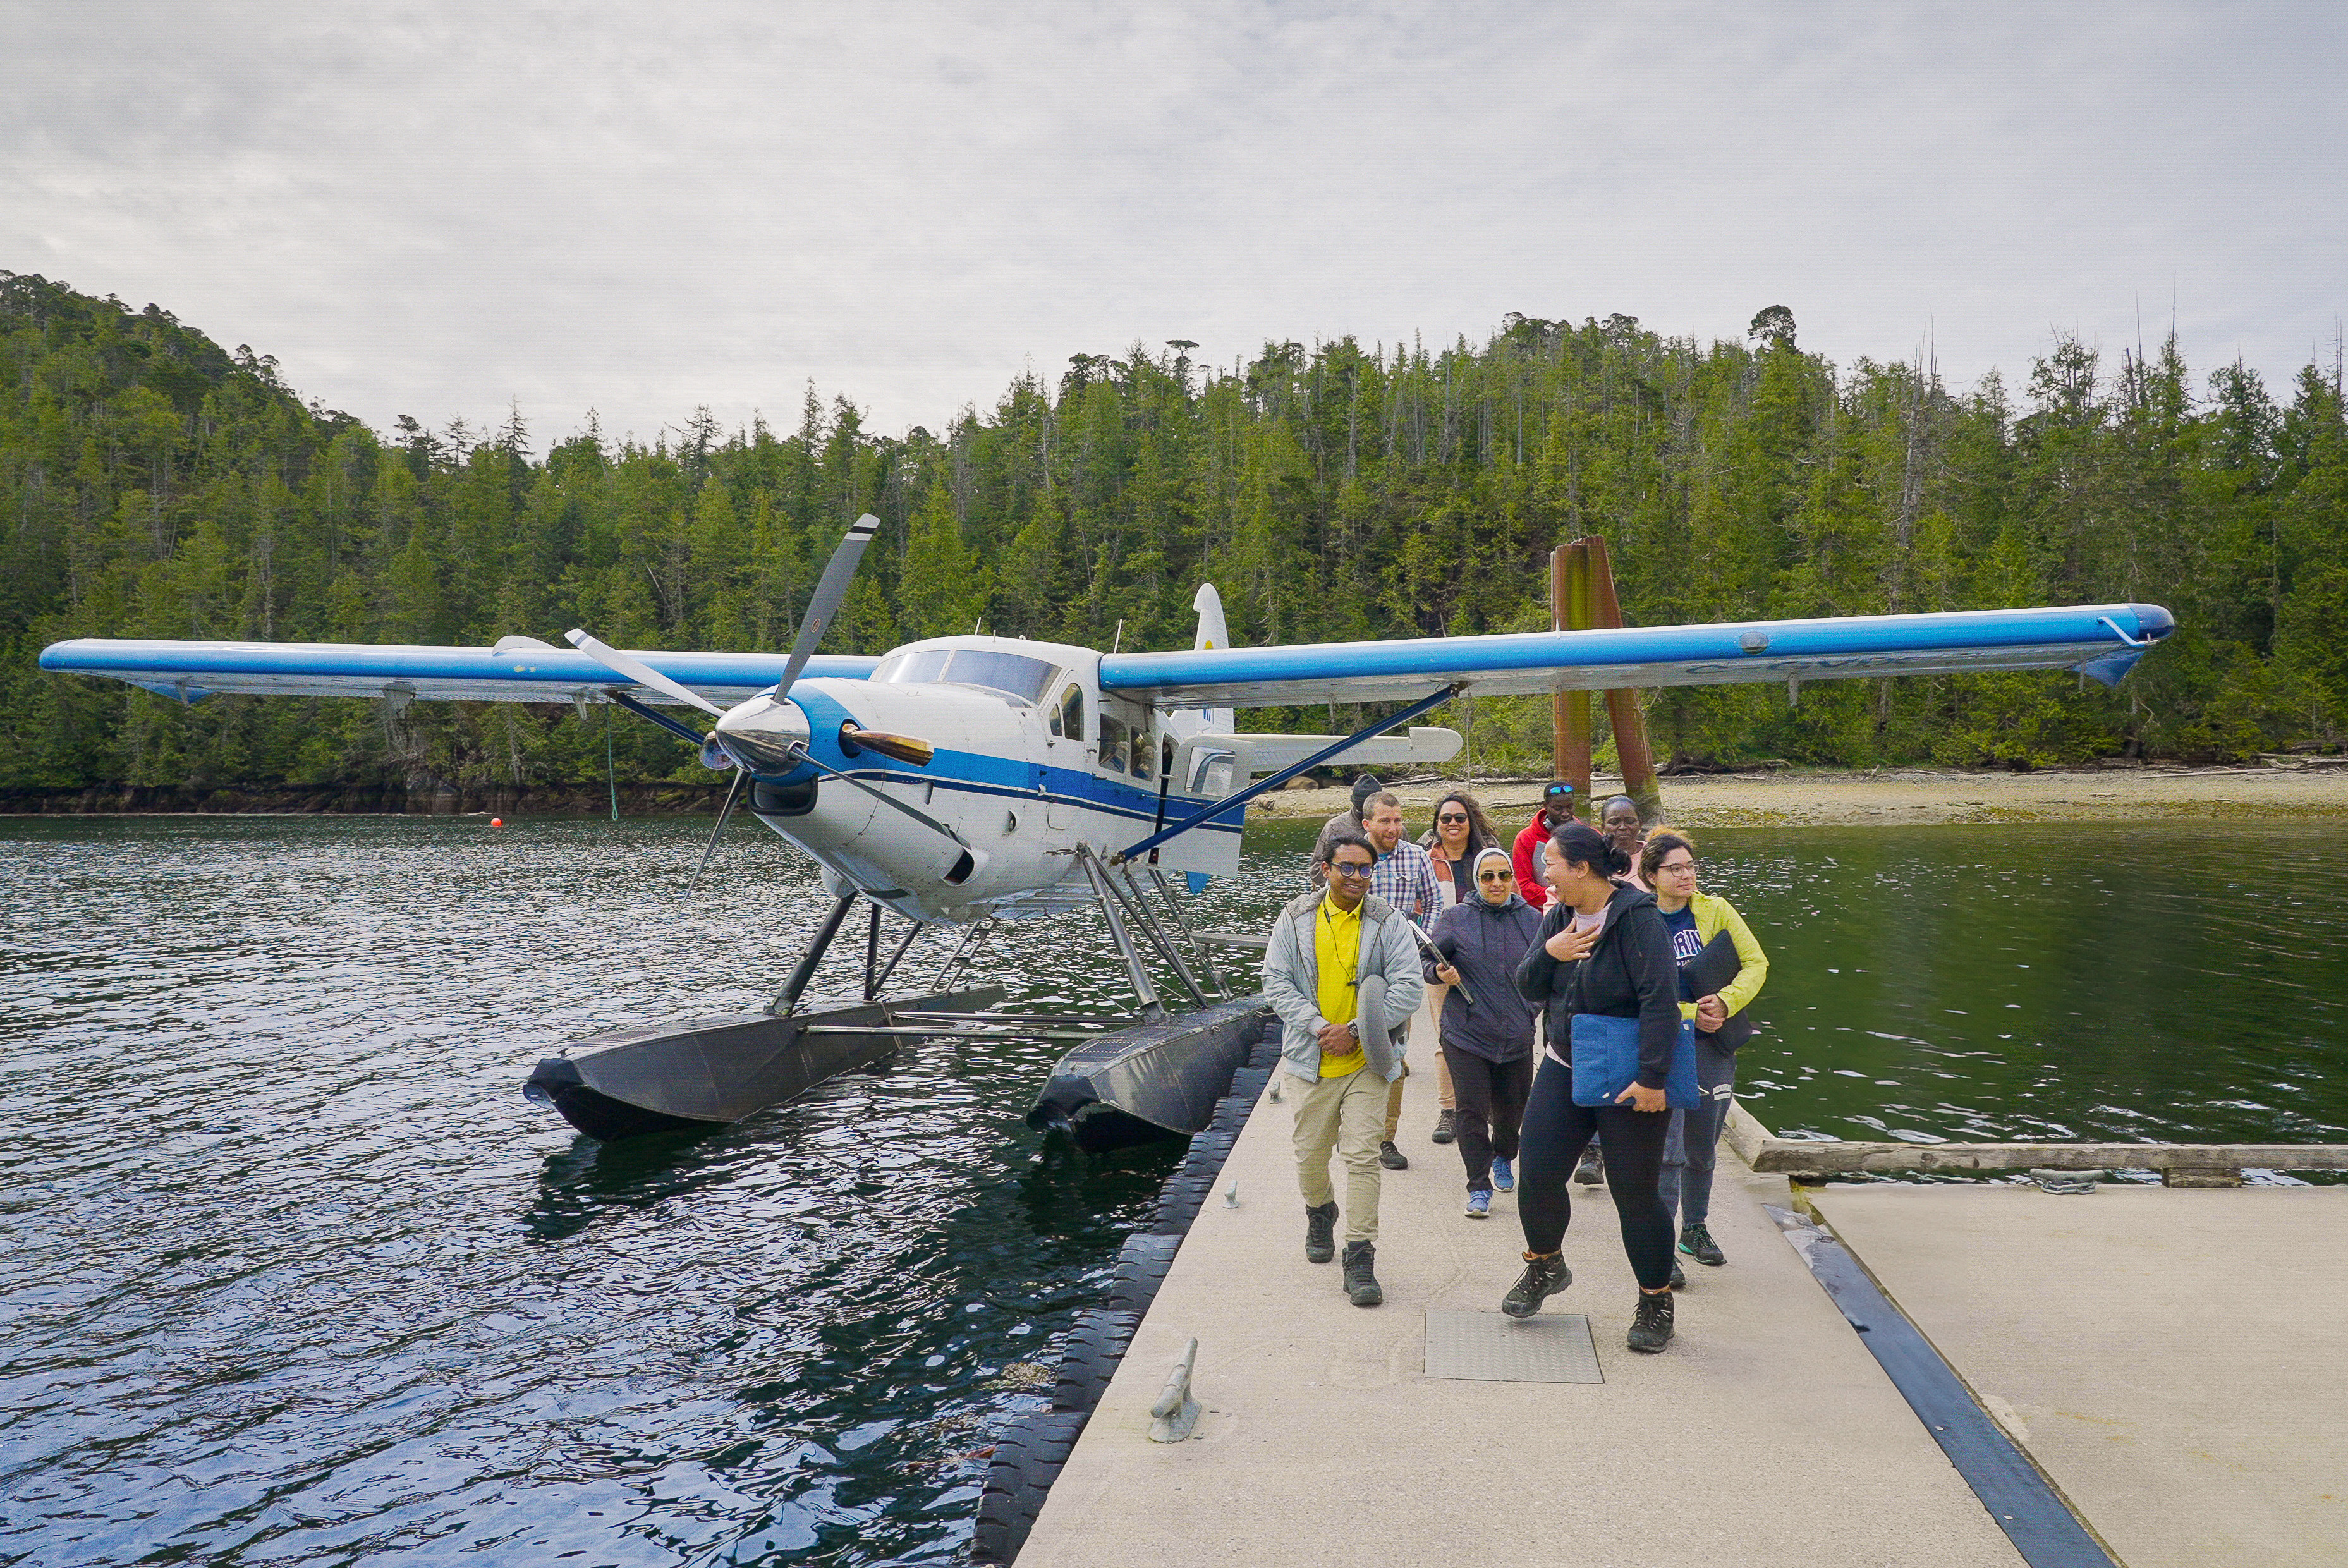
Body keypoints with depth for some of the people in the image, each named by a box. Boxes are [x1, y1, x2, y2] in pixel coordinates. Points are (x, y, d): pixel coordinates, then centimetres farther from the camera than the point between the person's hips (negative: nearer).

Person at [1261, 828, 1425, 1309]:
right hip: (1314, 1060, 2)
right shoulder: (1297, 917, 0)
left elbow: (1409, 989, -9)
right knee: (1310, 1156, 14)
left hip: (1368, 1061, -2)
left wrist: (1354, 1030, -15)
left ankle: (1360, 1259, 0)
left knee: (1362, 1156, -8)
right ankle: (1320, 1212, 45)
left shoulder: (1389, 922, -4)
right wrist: (1318, 1027, -15)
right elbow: (1277, 981, -2)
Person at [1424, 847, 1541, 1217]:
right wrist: (1441, 974, -17)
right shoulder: (1456, 918, -2)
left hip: (1517, 1037, 3)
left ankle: (1502, 1159, 45)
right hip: (1467, 1034, -3)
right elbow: (1429, 961, 3)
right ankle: (1479, 1187, 7)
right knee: (1473, 1111, -4)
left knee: (1512, 1109, 15)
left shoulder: (1531, 919, 6)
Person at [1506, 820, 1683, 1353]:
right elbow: (1528, 990, 7)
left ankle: (1656, 1301, 21)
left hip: (1629, 1082, -6)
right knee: (1537, 1175, 3)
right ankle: (1546, 1265, 29)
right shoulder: (1559, 917, 4)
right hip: (1564, 1070, 6)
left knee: (1635, 1191, 2)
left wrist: (1652, 1079, -24)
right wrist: (1548, 953, -14)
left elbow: (1661, 1000, -22)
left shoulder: (1636, 915, -18)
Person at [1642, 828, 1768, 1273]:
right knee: (1668, 1149, -11)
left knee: (1702, 1149, 15)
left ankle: (1695, 1229, 34)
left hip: (1714, 1045, 4)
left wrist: (1725, 1002, -15)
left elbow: (1756, 963, 0)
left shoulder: (1717, 911, 3)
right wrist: (1689, 1015, -18)